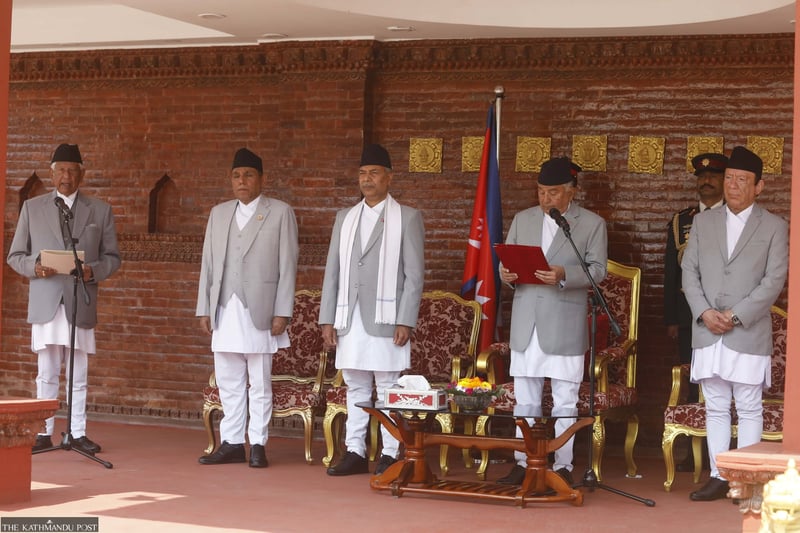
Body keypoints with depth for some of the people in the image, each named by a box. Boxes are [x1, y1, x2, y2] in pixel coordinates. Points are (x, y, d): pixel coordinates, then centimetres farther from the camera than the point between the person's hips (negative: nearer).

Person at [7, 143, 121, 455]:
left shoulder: (100, 211, 10)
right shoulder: (32, 208, 10)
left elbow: (112, 257, 10)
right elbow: (15, 256, 11)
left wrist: (93, 271, -10)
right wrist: (34, 267, -10)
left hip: (81, 301, 0)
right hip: (45, 301, 0)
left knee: (78, 374, 2)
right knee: (47, 373, 2)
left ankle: (76, 433, 7)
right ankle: (44, 432, 8)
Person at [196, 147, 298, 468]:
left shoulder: (280, 213, 2)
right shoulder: (219, 213, 15)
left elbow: (287, 266, -2)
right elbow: (208, 264, 14)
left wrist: (282, 312, -8)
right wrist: (204, 309, 7)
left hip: (259, 310, -4)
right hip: (225, 311, 4)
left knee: (259, 382, 0)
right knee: (228, 383, 6)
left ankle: (258, 445, 5)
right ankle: (231, 443, 12)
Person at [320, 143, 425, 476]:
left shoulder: (407, 218, 3)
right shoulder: (345, 218, 16)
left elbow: (414, 275, -2)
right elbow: (333, 272, 14)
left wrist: (405, 322, -10)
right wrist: (327, 319, 7)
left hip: (385, 318, -4)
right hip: (350, 320, 4)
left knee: (388, 388, -2)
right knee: (355, 387, 7)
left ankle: (390, 455, 3)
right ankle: (355, 452, 12)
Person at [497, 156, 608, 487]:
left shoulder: (592, 224, 2)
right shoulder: (523, 220, 14)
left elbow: (597, 270, -5)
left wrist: (563, 275, -21)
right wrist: (505, 273, -8)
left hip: (565, 326, -4)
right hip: (526, 323, 4)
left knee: (565, 402, 0)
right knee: (525, 400, 9)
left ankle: (563, 466, 6)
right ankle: (524, 462, 16)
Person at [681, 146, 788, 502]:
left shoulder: (774, 228, 1)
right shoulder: (703, 222, 12)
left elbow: (774, 280, -6)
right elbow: (689, 270, 8)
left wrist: (735, 316, -13)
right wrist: (704, 312, -7)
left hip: (748, 334, -3)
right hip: (707, 333, 4)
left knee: (749, 409, 0)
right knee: (715, 408, 7)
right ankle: (718, 478, 12)